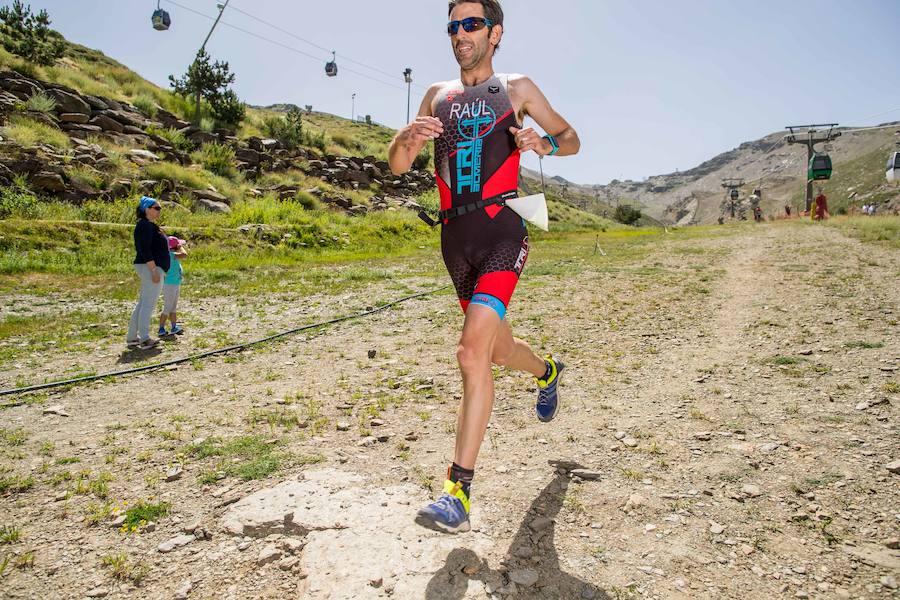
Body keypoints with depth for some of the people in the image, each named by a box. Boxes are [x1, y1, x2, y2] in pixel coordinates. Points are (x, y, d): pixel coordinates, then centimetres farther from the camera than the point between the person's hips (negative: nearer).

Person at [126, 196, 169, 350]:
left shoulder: (150, 225, 20)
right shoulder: (146, 225, -13)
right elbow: (145, 250, -21)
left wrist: (157, 270, 25)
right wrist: (154, 270, -24)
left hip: (150, 268, 11)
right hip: (151, 268, -11)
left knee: (142, 303, 13)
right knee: (148, 304, -9)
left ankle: (132, 338, 18)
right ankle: (144, 339, -8)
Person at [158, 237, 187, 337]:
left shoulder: (173, 255, 12)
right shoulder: (170, 254, -19)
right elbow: (184, 255, -35)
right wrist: (181, 247, -14)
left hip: (176, 284, 10)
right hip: (170, 285, -10)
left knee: (173, 308, 15)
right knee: (167, 308, -4)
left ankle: (174, 328, 22)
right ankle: (161, 329, 3)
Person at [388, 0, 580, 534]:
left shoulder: (517, 89, 8)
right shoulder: (438, 95, 17)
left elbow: (572, 139, 15)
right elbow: (398, 166, 13)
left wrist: (543, 143, -8)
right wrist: (409, 138, -10)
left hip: (501, 232, -5)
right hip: (455, 238, 5)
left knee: (473, 351, -21)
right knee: (499, 350, 17)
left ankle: (459, 491, -16)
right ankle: (548, 371, 52)